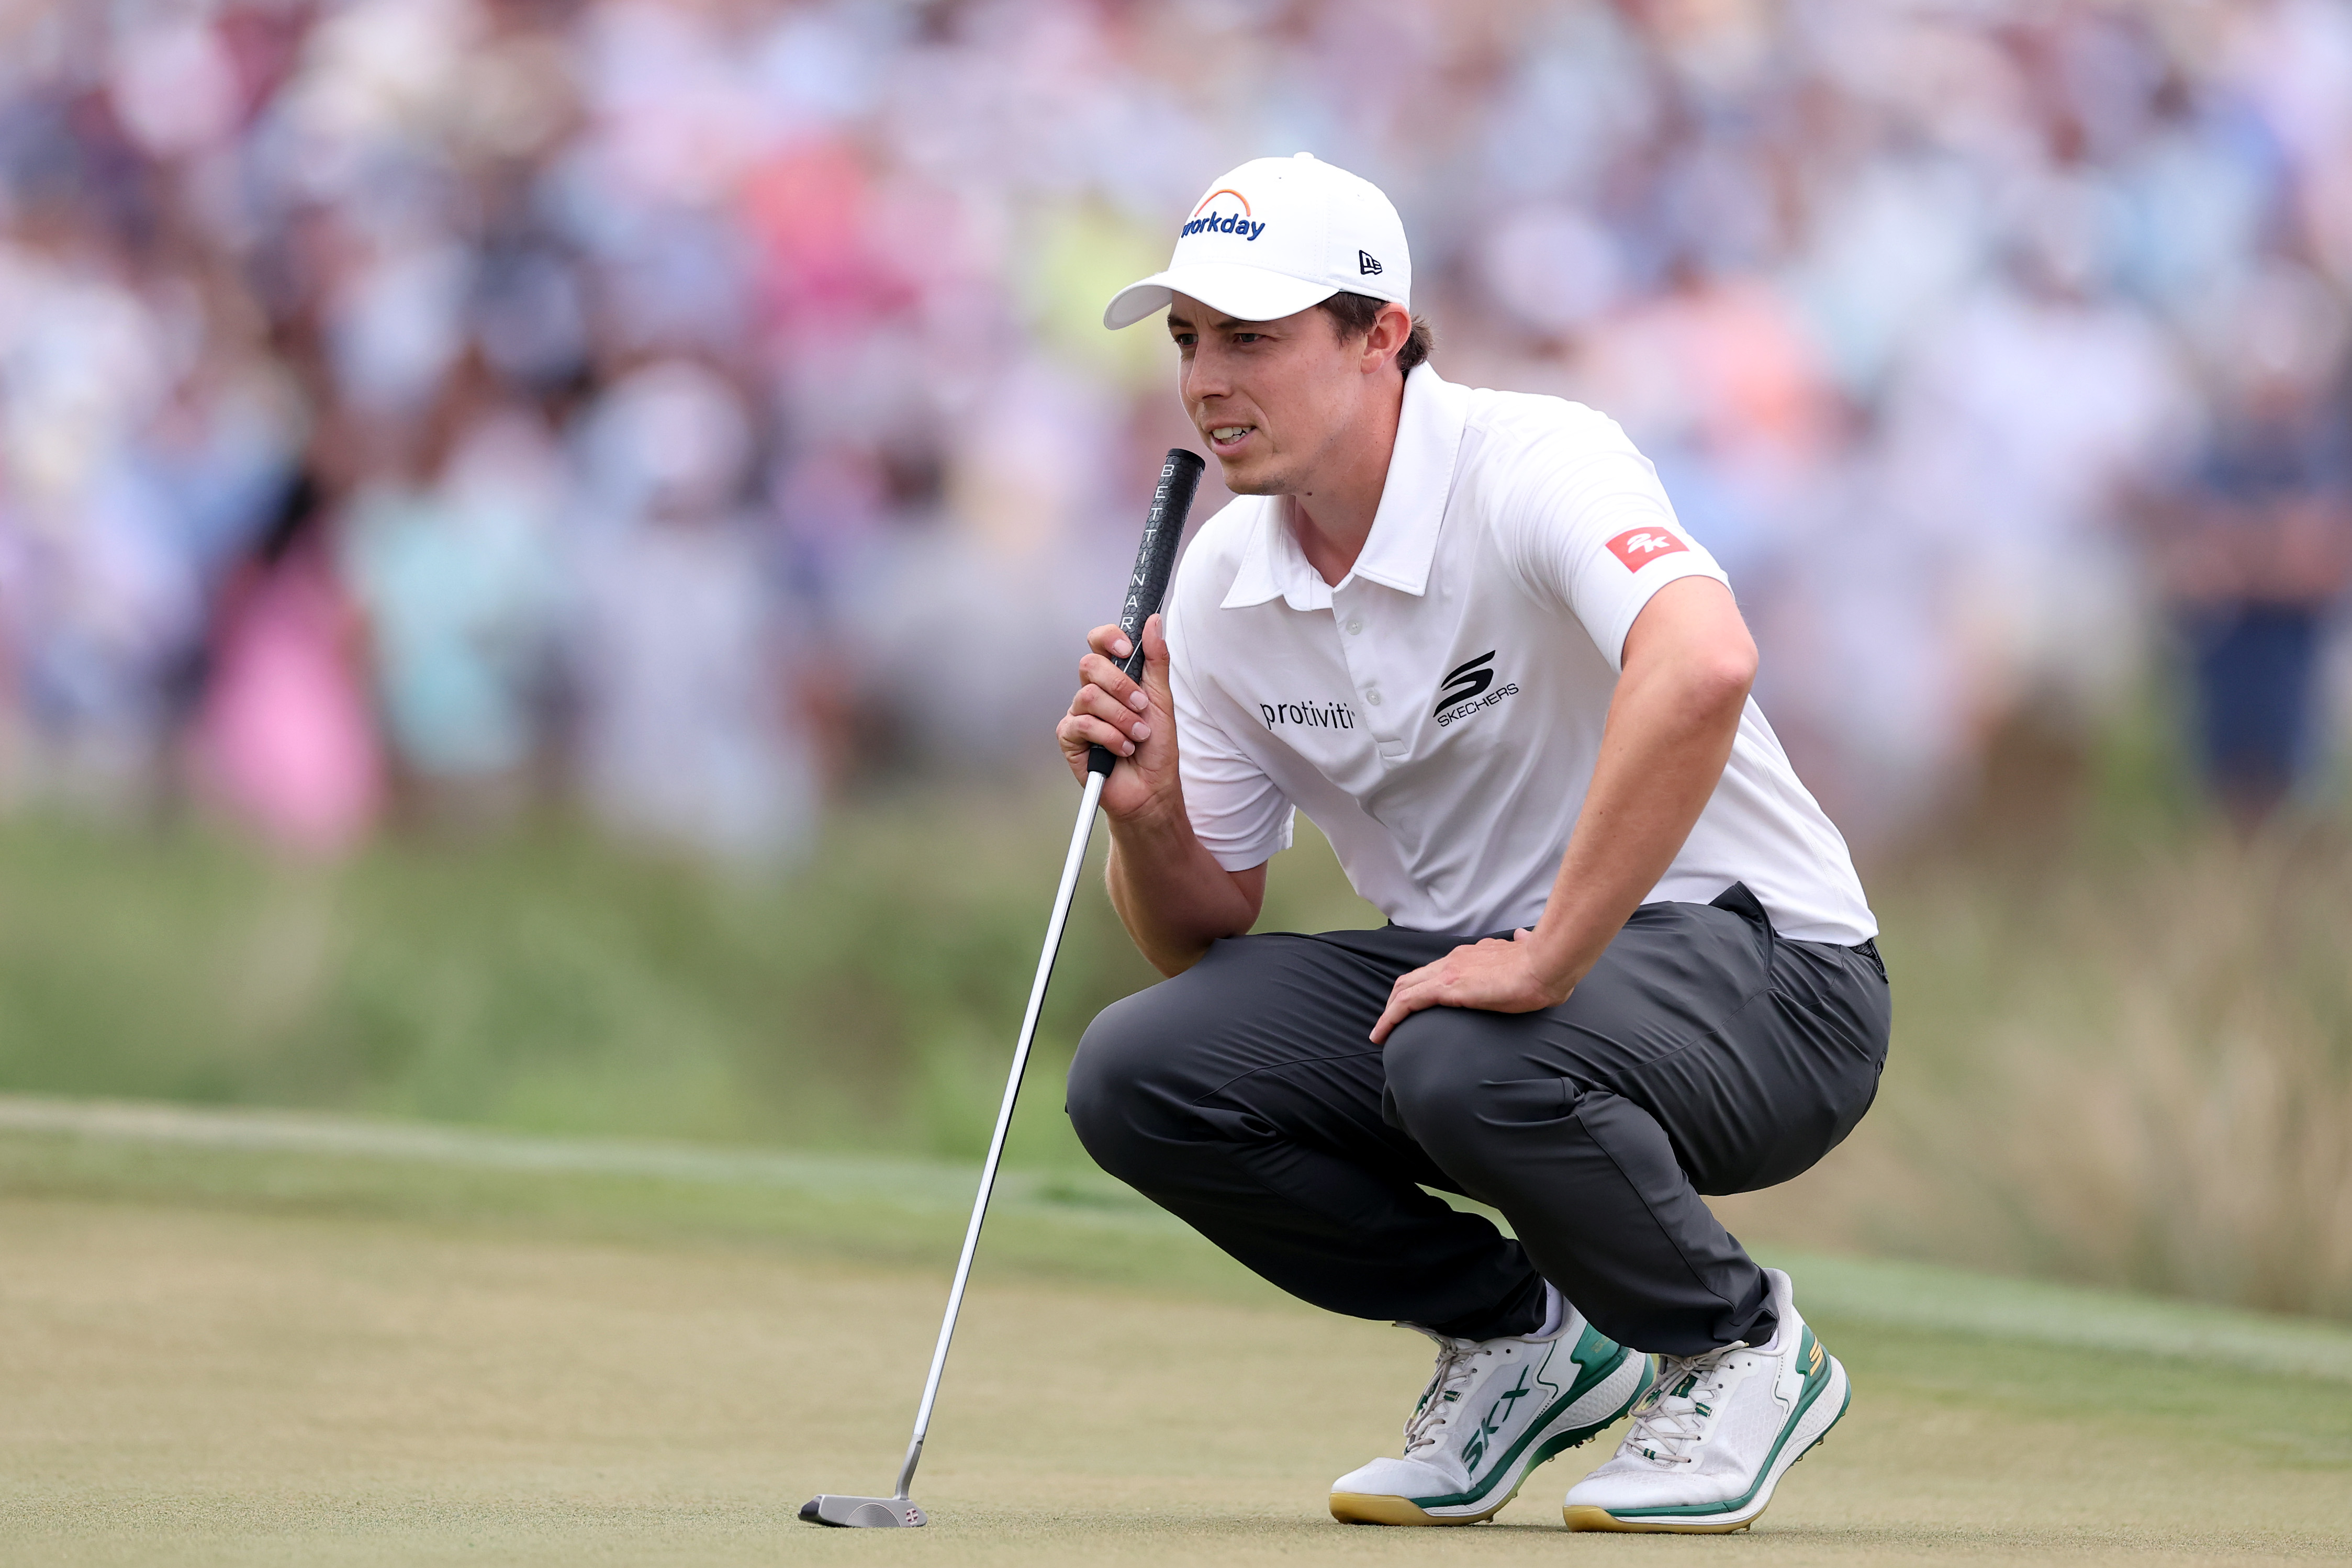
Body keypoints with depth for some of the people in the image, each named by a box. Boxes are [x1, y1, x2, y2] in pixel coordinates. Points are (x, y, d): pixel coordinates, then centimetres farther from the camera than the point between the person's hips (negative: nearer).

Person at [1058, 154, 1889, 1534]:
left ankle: (1738, 1344, -6)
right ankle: (1522, 1340, 7)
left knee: (1466, 1063, -37)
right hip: (1474, 960, 7)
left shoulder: (1533, 465, -21)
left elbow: (1703, 666, -44)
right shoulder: (1223, 586, 0)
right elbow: (1201, 934, 8)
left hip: (1763, 970, -7)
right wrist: (1149, 815, -15)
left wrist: (1544, 959, -40)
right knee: (1135, 1075, -12)